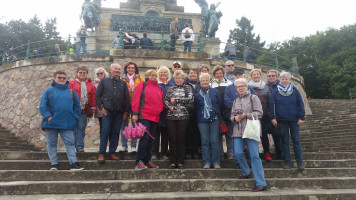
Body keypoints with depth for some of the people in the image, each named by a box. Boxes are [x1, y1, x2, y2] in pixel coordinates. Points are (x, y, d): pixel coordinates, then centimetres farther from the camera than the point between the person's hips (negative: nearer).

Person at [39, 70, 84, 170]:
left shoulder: (71, 92, 10)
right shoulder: (49, 91, 6)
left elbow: (77, 106, 11)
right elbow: (42, 106, 0)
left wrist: (74, 117, 0)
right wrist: (48, 116, -11)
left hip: (67, 124, 0)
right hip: (51, 123, 0)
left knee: (70, 143, -3)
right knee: (52, 143, 7)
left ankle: (74, 163, -2)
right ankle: (54, 164, 16)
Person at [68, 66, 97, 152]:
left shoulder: (90, 85, 12)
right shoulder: (71, 83, 6)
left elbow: (93, 97, 10)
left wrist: (93, 107, 3)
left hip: (84, 110, 1)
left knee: (81, 128, 1)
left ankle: (80, 146, 7)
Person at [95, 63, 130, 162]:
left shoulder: (123, 83, 15)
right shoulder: (104, 81, 10)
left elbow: (127, 98, 12)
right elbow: (97, 95, 7)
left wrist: (126, 112, 5)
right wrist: (101, 107, -3)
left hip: (119, 112, 2)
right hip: (107, 111, -2)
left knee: (115, 132, 4)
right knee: (105, 131, -6)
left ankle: (112, 153, 14)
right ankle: (101, 154, 1)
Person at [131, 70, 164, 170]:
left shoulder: (159, 89, 18)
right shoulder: (142, 85, 3)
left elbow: (161, 102, 21)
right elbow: (136, 99, -4)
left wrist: (160, 113, 11)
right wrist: (135, 113, -9)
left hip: (155, 118, 6)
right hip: (144, 116, -6)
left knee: (151, 139, 9)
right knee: (145, 137, -13)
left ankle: (147, 161, 17)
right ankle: (139, 161, -4)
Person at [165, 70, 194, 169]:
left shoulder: (187, 88, 8)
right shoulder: (171, 88, 16)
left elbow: (191, 99, -7)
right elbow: (165, 100, 10)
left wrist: (176, 99, -8)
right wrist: (170, 106, -11)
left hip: (183, 116, -2)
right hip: (171, 116, 2)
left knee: (181, 138, 0)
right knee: (172, 138, 0)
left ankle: (180, 162, 8)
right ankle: (173, 161, 9)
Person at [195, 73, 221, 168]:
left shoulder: (215, 92, 7)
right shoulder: (197, 94, 7)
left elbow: (220, 104, 9)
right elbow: (195, 107, 10)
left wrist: (217, 111, -1)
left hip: (214, 119, 0)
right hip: (202, 120, 1)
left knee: (214, 141, 0)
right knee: (205, 141, 2)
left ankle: (216, 162, 9)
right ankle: (207, 162, 10)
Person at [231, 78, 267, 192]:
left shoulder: (253, 98, 4)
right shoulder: (235, 101, 20)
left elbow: (259, 113, -4)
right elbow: (232, 115, 21)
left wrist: (245, 115, -13)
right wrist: (235, 118, -2)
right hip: (238, 131, 5)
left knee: (254, 155, -8)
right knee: (238, 153, -6)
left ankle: (261, 183, -5)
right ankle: (246, 173, 20)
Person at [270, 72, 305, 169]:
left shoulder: (295, 90, 1)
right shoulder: (275, 92, 1)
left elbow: (300, 104, 1)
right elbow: (271, 105, 1)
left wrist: (301, 117, -4)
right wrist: (273, 117, -6)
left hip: (294, 119, 0)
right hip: (282, 120, 0)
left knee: (296, 140, 4)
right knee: (285, 140, 7)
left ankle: (299, 161, 13)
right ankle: (287, 161, 16)